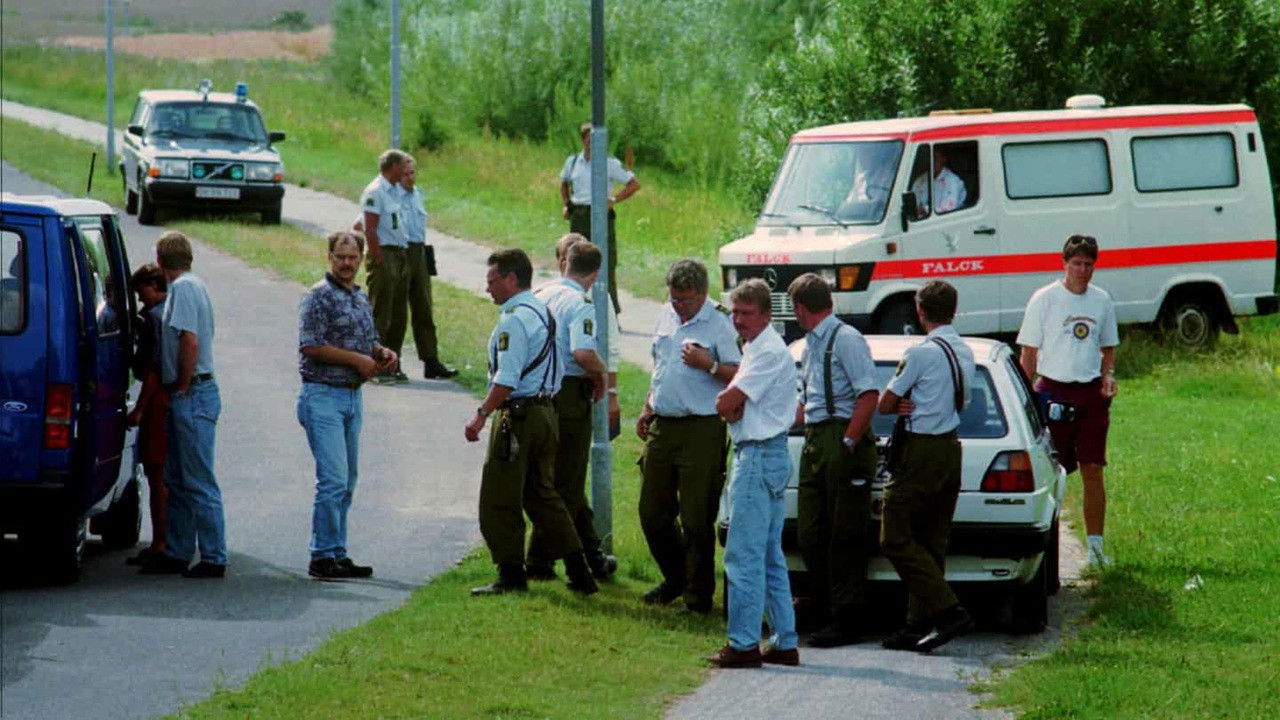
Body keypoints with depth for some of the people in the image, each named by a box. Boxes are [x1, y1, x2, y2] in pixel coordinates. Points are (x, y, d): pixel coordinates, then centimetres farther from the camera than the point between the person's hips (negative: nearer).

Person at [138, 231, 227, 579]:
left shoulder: (183, 288, -13)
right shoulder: (191, 285, 17)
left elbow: (189, 342, -22)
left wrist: (183, 386, -14)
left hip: (192, 396, -10)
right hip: (190, 397, 10)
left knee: (199, 483, -7)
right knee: (177, 481, 15)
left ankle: (214, 558, -5)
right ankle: (177, 553, 20)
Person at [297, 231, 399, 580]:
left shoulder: (362, 298, 15)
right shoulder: (319, 296, -10)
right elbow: (311, 346, -17)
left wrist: (381, 354, 2)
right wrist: (357, 359, -16)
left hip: (353, 395, 8)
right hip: (323, 396, -8)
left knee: (347, 482, 11)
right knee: (333, 479, -13)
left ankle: (337, 555, 16)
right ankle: (324, 556, -10)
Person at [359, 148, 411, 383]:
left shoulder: (397, 191, 16)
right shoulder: (375, 192, -11)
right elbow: (370, 231, -16)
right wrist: (379, 261, -19)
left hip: (400, 254, 9)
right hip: (383, 254, -9)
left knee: (398, 315, 11)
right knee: (381, 314, -7)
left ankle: (393, 366, 18)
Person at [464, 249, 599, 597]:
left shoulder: (514, 318, -15)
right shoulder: (543, 312, 15)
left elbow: (507, 378, -22)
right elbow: (557, 370, 18)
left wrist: (481, 414, -21)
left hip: (517, 414, -10)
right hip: (546, 409, 10)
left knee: (500, 499, -1)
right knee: (542, 494, 15)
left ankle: (511, 577, 1)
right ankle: (579, 574, 12)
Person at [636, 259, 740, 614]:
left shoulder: (720, 324, -9)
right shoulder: (667, 317, 14)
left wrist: (708, 365, -24)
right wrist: (647, 409, 20)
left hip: (701, 429, -7)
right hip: (662, 426, 7)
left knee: (696, 519, -4)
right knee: (652, 512, 10)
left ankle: (699, 594, 5)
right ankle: (675, 579, 30)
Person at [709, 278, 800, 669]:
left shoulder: (769, 352, -14)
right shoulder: (755, 348, 18)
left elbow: (725, 402, -18)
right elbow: (730, 407, 16)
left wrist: (729, 402, 3)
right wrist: (733, 407, -5)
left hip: (759, 457, -11)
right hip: (767, 456, 11)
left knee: (744, 555, -9)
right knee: (770, 557, 13)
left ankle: (743, 643, -9)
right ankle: (784, 642, 16)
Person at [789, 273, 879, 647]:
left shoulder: (846, 339, -9)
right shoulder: (810, 344, 20)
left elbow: (869, 395, -17)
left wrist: (849, 442, -19)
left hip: (842, 443, -9)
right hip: (814, 443, 9)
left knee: (844, 536, -5)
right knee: (810, 534, 8)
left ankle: (846, 621, -2)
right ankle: (826, 612, 16)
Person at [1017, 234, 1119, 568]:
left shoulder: (1102, 301, 10)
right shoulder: (1044, 299, -2)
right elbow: (1029, 352, 0)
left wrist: (1108, 375, 3)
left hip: (1091, 392, 3)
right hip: (1054, 390, -3)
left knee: (1093, 470, 1)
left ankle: (1095, 544, 3)